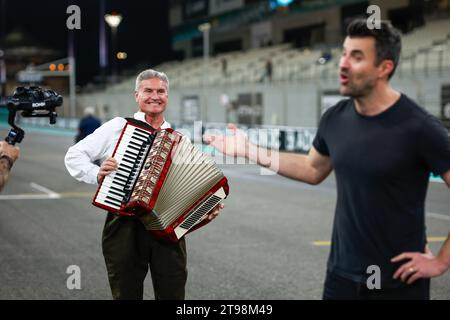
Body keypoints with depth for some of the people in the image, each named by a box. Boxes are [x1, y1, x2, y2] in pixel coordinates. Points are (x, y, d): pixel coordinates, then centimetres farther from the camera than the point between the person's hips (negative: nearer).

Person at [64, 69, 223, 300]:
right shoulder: (117, 127, 7)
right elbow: (74, 155, 6)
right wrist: (96, 174, -11)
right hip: (124, 225, -1)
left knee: (173, 294, 2)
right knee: (126, 293, 7)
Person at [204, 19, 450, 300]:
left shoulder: (419, 128, -17)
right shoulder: (335, 119, 0)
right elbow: (313, 169, 17)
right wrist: (250, 151, 12)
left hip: (399, 281, -5)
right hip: (342, 273, 5)